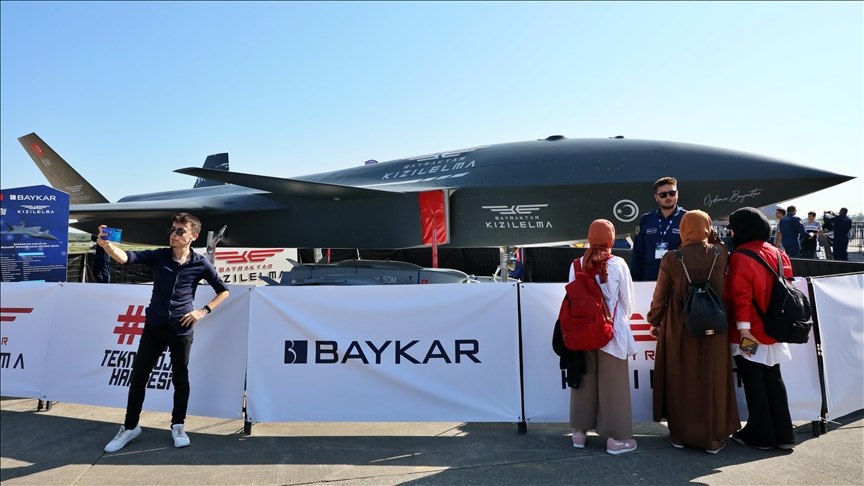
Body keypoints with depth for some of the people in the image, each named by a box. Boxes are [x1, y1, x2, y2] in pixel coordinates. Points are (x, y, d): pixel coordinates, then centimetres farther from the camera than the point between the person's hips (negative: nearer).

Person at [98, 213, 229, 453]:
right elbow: (127, 258, -19)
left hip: (181, 330, -1)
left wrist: (203, 311, -5)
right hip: (154, 326, 2)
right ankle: (130, 427, 26)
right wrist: (108, 246, -39)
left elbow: (223, 291, 4)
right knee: (138, 377, 7)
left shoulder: (201, 264, -5)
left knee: (180, 379, 8)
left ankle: (178, 426, 26)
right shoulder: (159, 256, -2)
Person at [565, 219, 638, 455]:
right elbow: (627, 301, 1)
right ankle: (615, 437, 15)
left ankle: (579, 431, 23)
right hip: (611, 331, -2)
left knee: (584, 380, 13)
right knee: (612, 384, 6)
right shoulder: (618, 264, -8)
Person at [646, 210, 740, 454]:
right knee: (712, 382, 12)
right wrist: (715, 240, 12)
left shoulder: (671, 259, -11)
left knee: (681, 382, 12)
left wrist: (654, 322, 9)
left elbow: (660, 297, -4)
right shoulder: (721, 254, -7)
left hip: (679, 331, -1)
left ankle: (680, 434, 23)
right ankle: (713, 437, 21)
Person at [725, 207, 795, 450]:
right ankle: (783, 434, 22)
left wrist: (743, 327, -20)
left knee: (754, 384, 4)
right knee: (773, 380, 16)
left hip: (750, 332, -7)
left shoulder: (740, 256, -15)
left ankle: (760, 435, 14)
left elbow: (741, 295, -21)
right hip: (773, 330, 7)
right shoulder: (776, 253, 6)